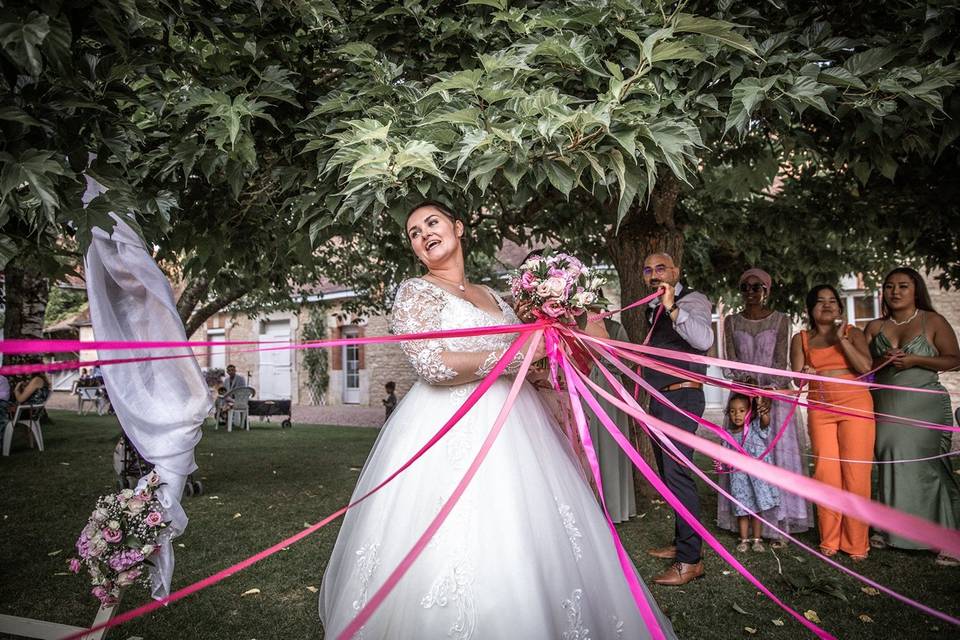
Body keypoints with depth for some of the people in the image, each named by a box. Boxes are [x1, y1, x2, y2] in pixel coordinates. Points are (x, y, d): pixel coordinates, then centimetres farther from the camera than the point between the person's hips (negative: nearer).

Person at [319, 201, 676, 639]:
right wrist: (518, 354, -12)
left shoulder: (490, 295, 19)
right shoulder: (415, 291, 0)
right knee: (465, 553, -7)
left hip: (512, 429, 6)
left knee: (529, 544, 6)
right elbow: (433, 366, -16)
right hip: (455, 433, -6)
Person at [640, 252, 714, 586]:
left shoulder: (692, 301, -7)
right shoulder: (653, 310, 17)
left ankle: (690, 559, -6)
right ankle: (681, 543, 27)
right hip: (659, 400, 9)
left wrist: (672, 308, -32)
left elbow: (704, 339, -28)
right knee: (668, 473, 15)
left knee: (677, 473, -13)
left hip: (682, 397, -9)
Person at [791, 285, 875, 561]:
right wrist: (805, 373, -16)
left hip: (855, 405, -1)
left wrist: (841, 339, -8)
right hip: (820, 409, 1)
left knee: (855, 473, -5)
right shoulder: (801, 339, 12)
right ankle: (829, 540, 7)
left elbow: (865, 367, -6)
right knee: (826, 473, -4)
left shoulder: (852, 333, 9)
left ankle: (856, 543, 5)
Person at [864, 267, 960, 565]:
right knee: (890, 465, 7)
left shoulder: (933, 322, 2)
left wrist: (914, 360, -15)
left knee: (930, 466, -8)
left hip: (924, 407, -3)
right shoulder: (875, 327, 10)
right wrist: (882, 360, -9)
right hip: (886, 406, 4)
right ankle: (892, 530, 17)